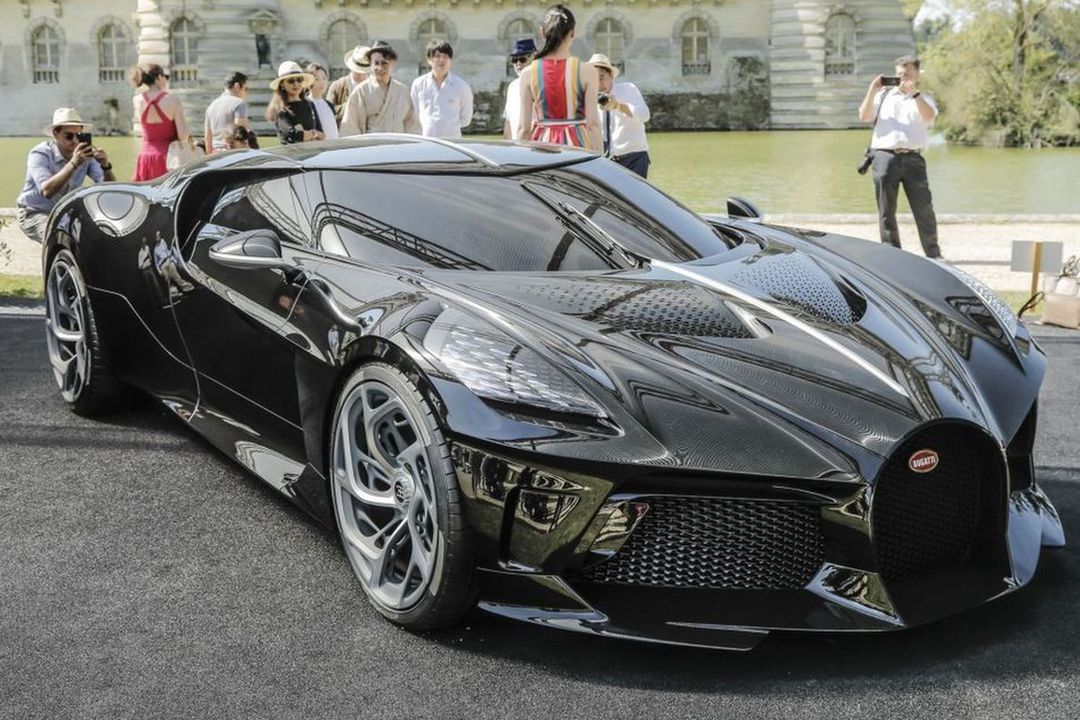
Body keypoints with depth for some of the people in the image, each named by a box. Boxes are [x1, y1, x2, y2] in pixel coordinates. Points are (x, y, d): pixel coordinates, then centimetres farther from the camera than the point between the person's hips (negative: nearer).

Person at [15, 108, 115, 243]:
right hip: (35, 213, -5)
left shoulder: (86, 154, -8)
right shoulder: (40, 154, -19)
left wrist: (106, 166, -37)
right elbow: (47, 191, -37)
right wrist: (73, 164, -46)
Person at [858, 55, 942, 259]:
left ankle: (933, 253, 7)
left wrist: (913, 93, -13)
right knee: (886, 211, 3)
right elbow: (864, 116, 6)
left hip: (913, 158, 0)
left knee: (924, 209, -2)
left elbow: (929, 116, -6)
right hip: (884, 156, 1)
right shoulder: (884, 95, 17)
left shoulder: (924, 99, 16)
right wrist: (872, 91, -2)